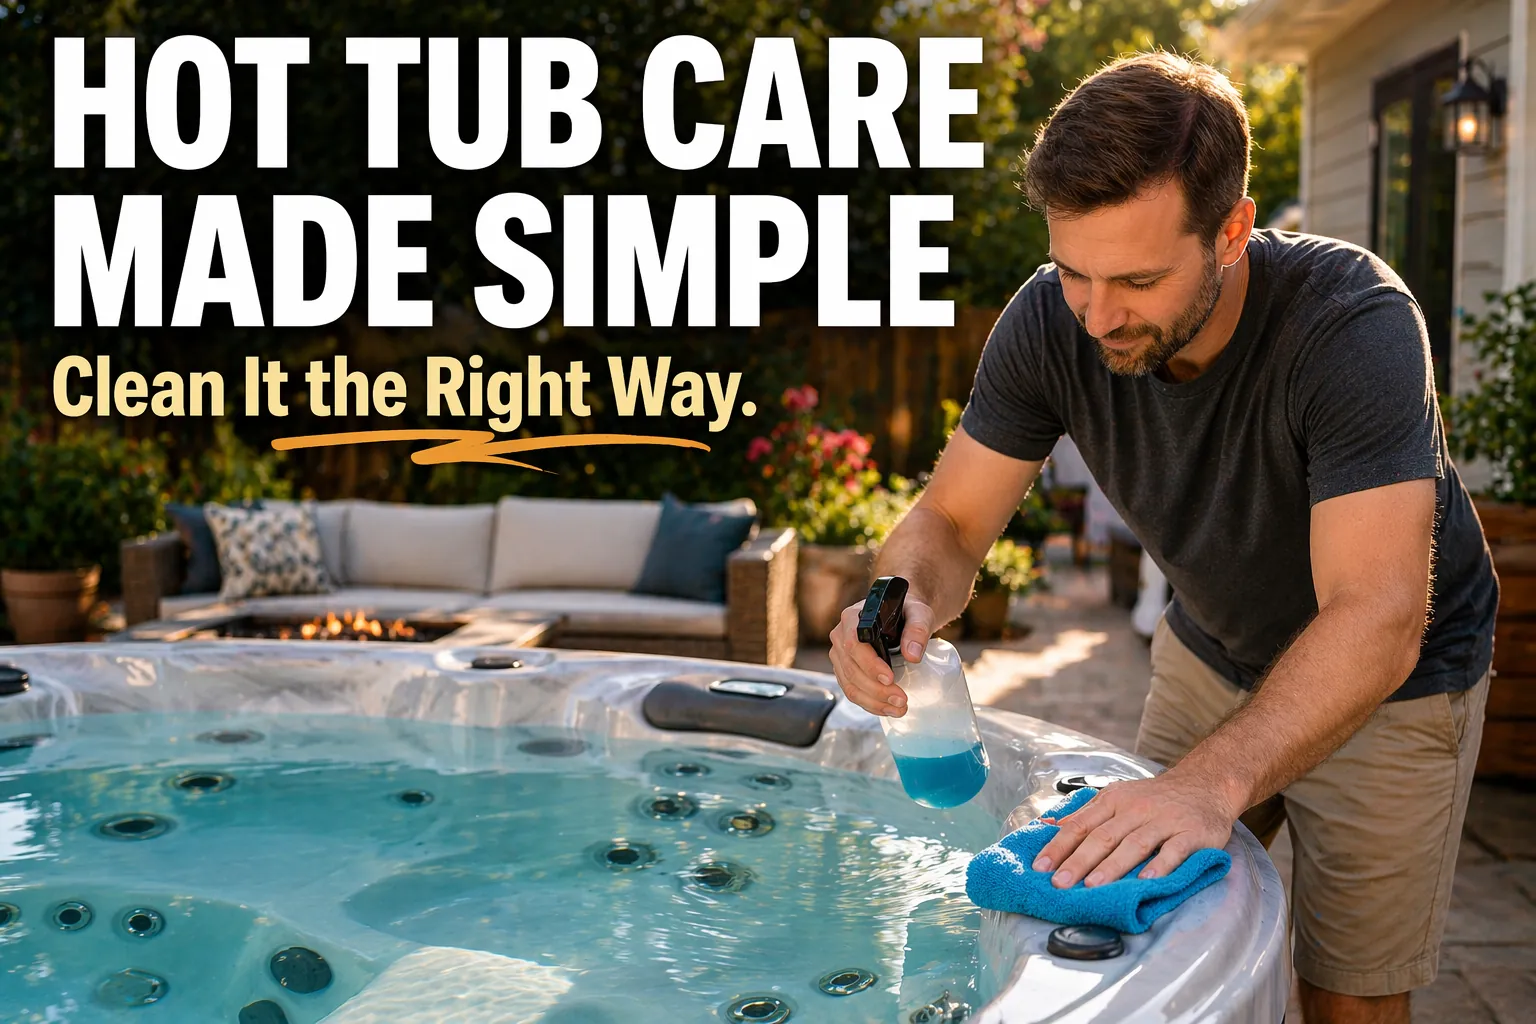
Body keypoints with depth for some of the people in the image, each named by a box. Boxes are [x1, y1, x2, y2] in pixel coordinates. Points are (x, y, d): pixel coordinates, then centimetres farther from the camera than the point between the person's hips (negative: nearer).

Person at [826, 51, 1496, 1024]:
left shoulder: (1356, 325, -35)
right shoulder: (1050, 321, -22)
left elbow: (1377, 619, -43)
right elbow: (952, 520, -16)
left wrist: (1214, 780, -57)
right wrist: (905, 599, -39)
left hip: (1388, 683, -3)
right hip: (1213, 652, 4)